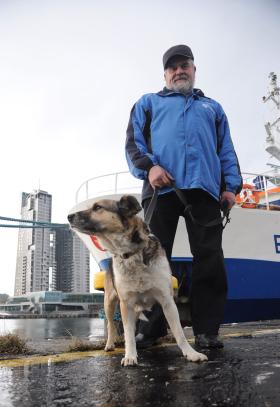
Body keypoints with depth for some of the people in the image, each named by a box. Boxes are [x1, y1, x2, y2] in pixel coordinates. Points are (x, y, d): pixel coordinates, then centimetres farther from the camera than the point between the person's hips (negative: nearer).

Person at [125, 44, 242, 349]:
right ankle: (150, 329, 4)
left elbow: (226, 150, 22)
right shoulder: (148, 102, 26)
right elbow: (133, 141, 12)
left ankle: (206, 330, 2)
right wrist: (148, 166, -9)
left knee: (209, 258, -6)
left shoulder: (212, 107, 32)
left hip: (205, 188, 2)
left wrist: (231, 185, 6)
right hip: (161, 187, -1)